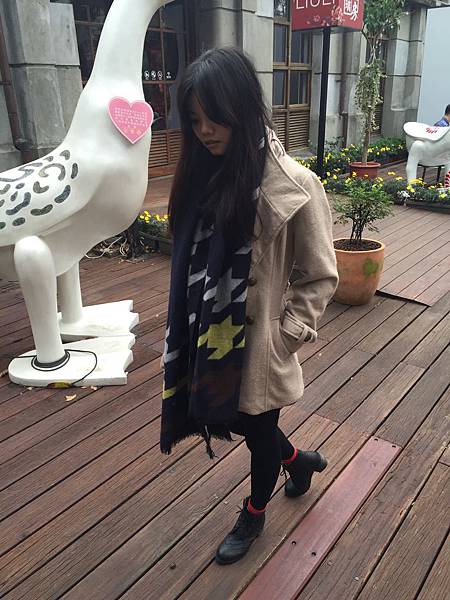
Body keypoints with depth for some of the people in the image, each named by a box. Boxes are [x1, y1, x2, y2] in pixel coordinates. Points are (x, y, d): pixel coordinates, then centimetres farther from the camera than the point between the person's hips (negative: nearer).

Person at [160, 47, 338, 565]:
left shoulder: (293, 185, -19)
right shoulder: (204, 172, -2)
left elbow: (320, 278, -10)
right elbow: (190, 259, 7)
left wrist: (285, 337, -13)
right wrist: (188, 330, 8)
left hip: (256, 341, -6)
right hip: (207, 335, 6)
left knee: (259, 429, 18)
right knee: (225, 419, 24)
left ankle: (254, 514, 51)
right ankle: (299, 459, 55)